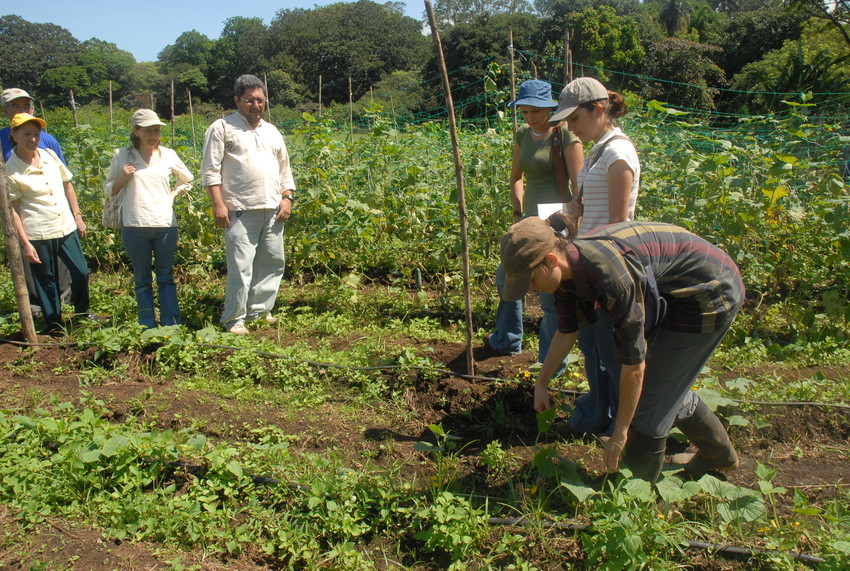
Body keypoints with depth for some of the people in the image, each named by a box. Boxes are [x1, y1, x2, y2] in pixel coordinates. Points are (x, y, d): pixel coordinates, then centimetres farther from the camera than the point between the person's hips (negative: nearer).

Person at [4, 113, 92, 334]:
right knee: (46, 281, 6)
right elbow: (12, 209, -9)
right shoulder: (10, 170, -10)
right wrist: (25, 243, -11)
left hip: (66, 227, 4)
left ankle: (82, 312, 30)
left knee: (81, 272, 6)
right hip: (38, 234, -4)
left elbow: (67, 185, 14)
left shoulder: (50, 155, 3)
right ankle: (55, 326, 21)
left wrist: (78, 216, 12)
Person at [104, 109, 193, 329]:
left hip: (166, 224, 1)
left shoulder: (168, 155, 7)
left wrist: (172, 195, 8)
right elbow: (109, 189, 9)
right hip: (135, 226, -1)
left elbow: (187, 180, 23)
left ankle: (172, 326, 8)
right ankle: (147, 328, 11)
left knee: (166, 277, 5)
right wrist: (123, 178, -9)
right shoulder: (122, 156, 3)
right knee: (142, 280, 6)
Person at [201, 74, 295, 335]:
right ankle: (234, 319, 3)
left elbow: (284, 169, 25)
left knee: (273, 263, 8)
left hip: (272, 211, 6)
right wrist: (218, 204, -12)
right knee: (241, 267, -8)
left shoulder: (272, 132, 21)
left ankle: (260, 311, 21)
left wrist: (287, 198, 10)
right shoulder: (222, 128, 3)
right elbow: (211, 169, -2)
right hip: (240, 212, -6)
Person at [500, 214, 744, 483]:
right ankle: (720, 454, 45)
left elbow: (634, 363, -28)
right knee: (667, 389, 21)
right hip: (674, 296, 8)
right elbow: (567, 332, 7)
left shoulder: (612, 276, -37)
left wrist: (620, 431, -18)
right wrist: (541, 383, 12)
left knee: (648, 398, -2)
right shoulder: (567, 265, -11)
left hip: (709, 298, -8)